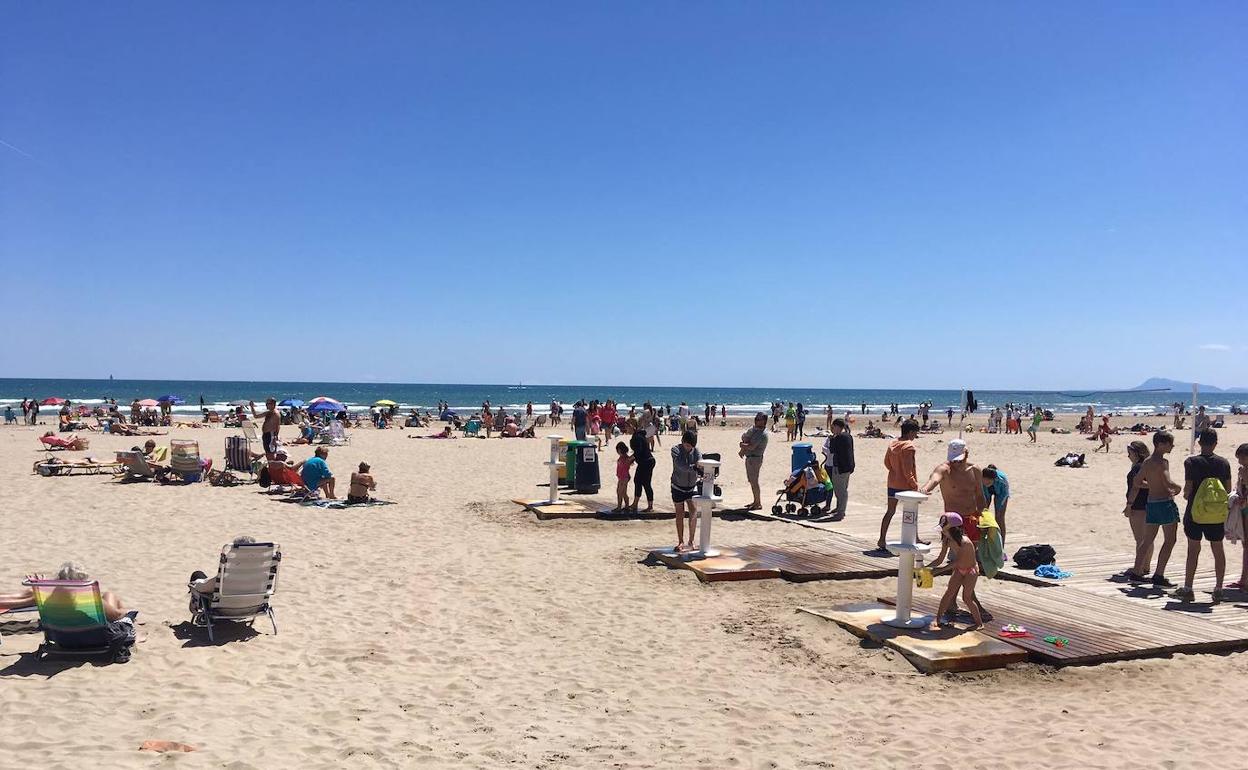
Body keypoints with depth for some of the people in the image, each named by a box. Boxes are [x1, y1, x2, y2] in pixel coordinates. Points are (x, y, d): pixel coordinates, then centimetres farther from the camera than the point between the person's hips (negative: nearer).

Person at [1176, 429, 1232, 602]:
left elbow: (1188, 487, -12)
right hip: (1217, 515, 3)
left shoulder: (1191, 462, -10)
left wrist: (1186, 495, 10)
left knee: (1193, 550, 4)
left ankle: (1188, 589, 7)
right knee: (1218, 550, 11)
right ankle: (1218, 589, 15)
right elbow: (1228, 489, 4)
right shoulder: (1224, 462, 0)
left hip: (1195, 512, -2)